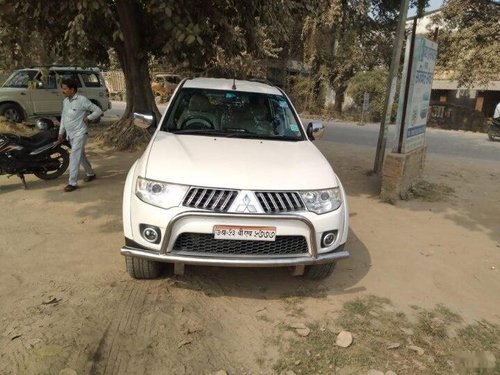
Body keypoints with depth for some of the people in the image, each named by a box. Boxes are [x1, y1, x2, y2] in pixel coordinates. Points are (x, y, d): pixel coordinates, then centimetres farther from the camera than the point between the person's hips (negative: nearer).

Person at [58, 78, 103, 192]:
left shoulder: (82, 100, -13)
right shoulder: (65, 101, 9)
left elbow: (98, 111, -10)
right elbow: (63, 117, 18)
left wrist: (88, 118, -15)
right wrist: (61, 132, 15)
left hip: (79, 134, -8)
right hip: (70, 134, 8)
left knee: (74, 157, -13)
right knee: (81, 155, 18)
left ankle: (73, 183, -11)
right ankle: (90, 173, 35)